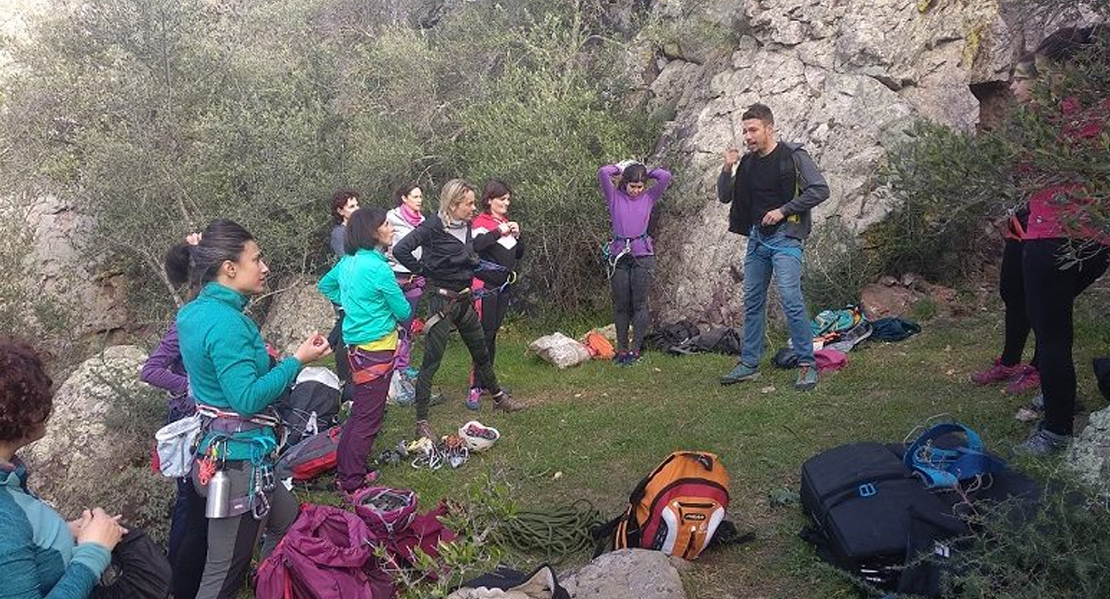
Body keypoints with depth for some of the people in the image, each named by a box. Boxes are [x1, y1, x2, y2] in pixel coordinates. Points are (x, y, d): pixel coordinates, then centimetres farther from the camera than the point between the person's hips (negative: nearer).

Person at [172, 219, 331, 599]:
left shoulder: (196, 311, 6)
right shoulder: (226, 322, -23)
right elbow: (248, 399, -26)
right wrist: (298, 360, -16)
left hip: (221, 447, 10)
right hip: (239, 455, -10)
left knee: (288, 521, 25)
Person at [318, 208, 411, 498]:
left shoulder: (348, 261, 4)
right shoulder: (378, 268, -21)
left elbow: (325, 285, 22)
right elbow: (403, 311, -11)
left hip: (356, 344, 9)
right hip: (376, 348, -9)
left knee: (360, 411, 20)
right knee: (368, 418, 1)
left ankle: (347, 470, 30)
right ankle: (352, 484, 9)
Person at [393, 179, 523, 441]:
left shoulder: (465, 225, 5)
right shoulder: (433, 226, -18)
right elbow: (401, 250, -26)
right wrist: (425, 271, -18)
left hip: (464, 299, 8)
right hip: (442, 300, -8)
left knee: (481, 351, 22)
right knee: (431, 362, -3)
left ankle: (498, 397, 42)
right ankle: (421, 422, 4)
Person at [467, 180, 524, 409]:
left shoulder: (507, 222, 14)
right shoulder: (481, 222, -7)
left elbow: (519, 254, 17)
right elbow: (475, 245, -27)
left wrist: (517, 235, 1)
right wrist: (499, 231, -25)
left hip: (504, 285, 7)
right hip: (486, 285, -7)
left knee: (493, 333, 13)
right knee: (484, 334, -9)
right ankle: (475, 388, -6)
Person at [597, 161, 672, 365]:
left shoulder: (649, 197, 8)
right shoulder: (615, 196, 6)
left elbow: (665, 177, -3)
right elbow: (603, 173, -6)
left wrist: (645, 172, 9)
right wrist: (620, 168, 8)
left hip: (642, 255, 0)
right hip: (619, 255, 0)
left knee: (639, 304, -1)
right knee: (620, 305, 4)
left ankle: (636, 349, 4)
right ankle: (622, 349, 11)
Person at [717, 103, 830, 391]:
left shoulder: (793, 156, -6)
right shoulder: (748, 163, 12)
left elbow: (820, 189, -11)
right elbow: (725, 197, 14)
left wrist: (783, 210, -14)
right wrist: (727, 169, -3)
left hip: (785, 237, -7)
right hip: (756, 238, 7)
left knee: (791, 299, -14)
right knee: (752, 302, 9)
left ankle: (807, 365, -5)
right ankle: (749, 364, 17)